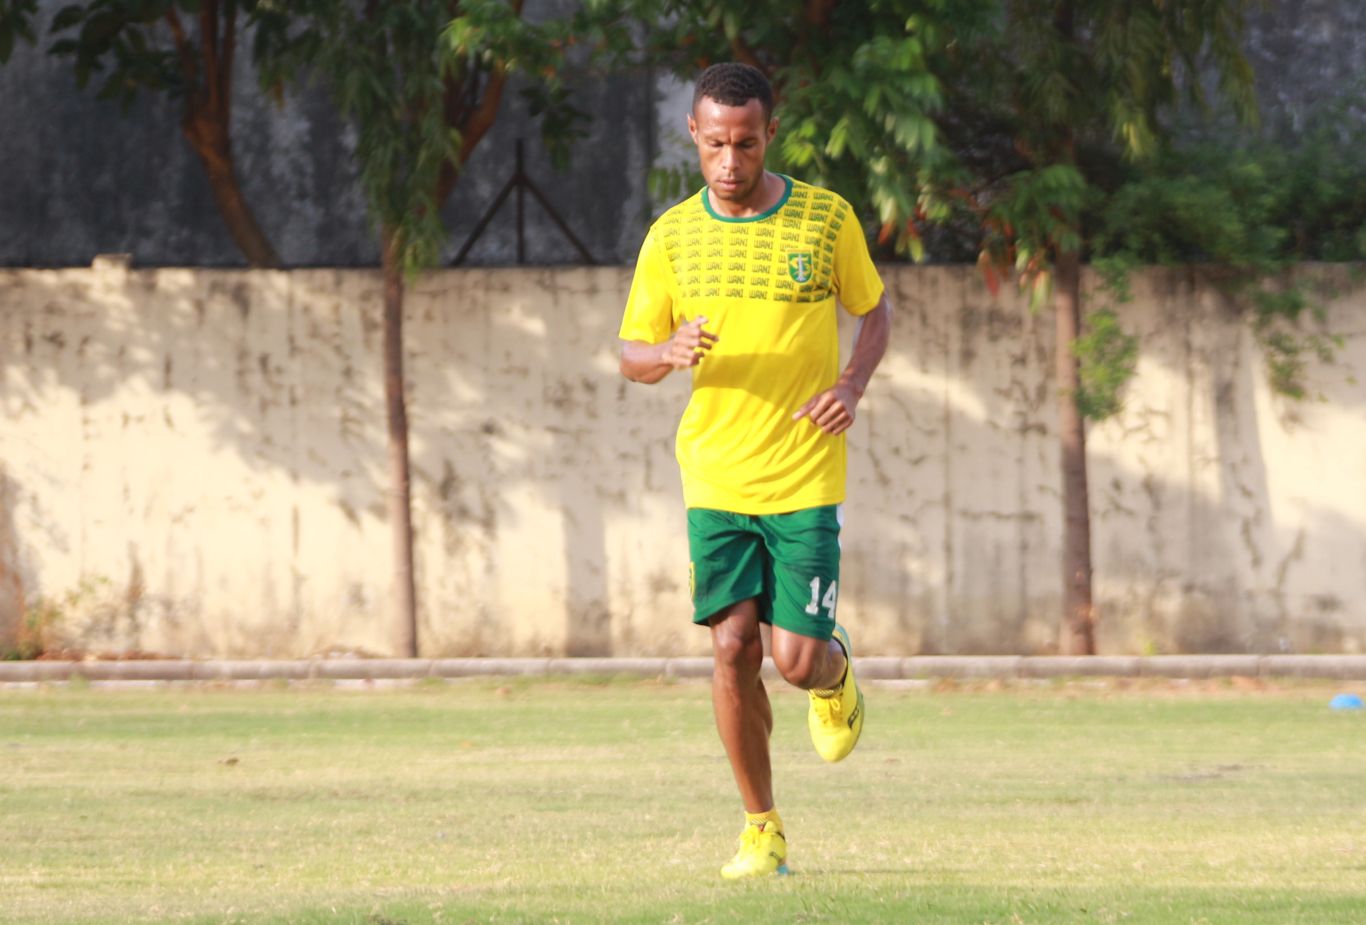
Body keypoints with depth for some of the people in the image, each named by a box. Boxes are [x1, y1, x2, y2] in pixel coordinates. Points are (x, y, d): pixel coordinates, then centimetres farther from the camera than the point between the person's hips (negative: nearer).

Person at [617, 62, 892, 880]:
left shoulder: (827, 219, -3)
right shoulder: (673, 237, 1)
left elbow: (875, 309, 12)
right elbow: (631, 357, 7)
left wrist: (852, 385, -8)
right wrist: (670, 352, -17)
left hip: (805, 479, -1)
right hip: (715, 475, 1)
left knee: (798, 660, -7)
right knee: (734, 649, -5)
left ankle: (837, 676, 32)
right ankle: (762, 832, 8)